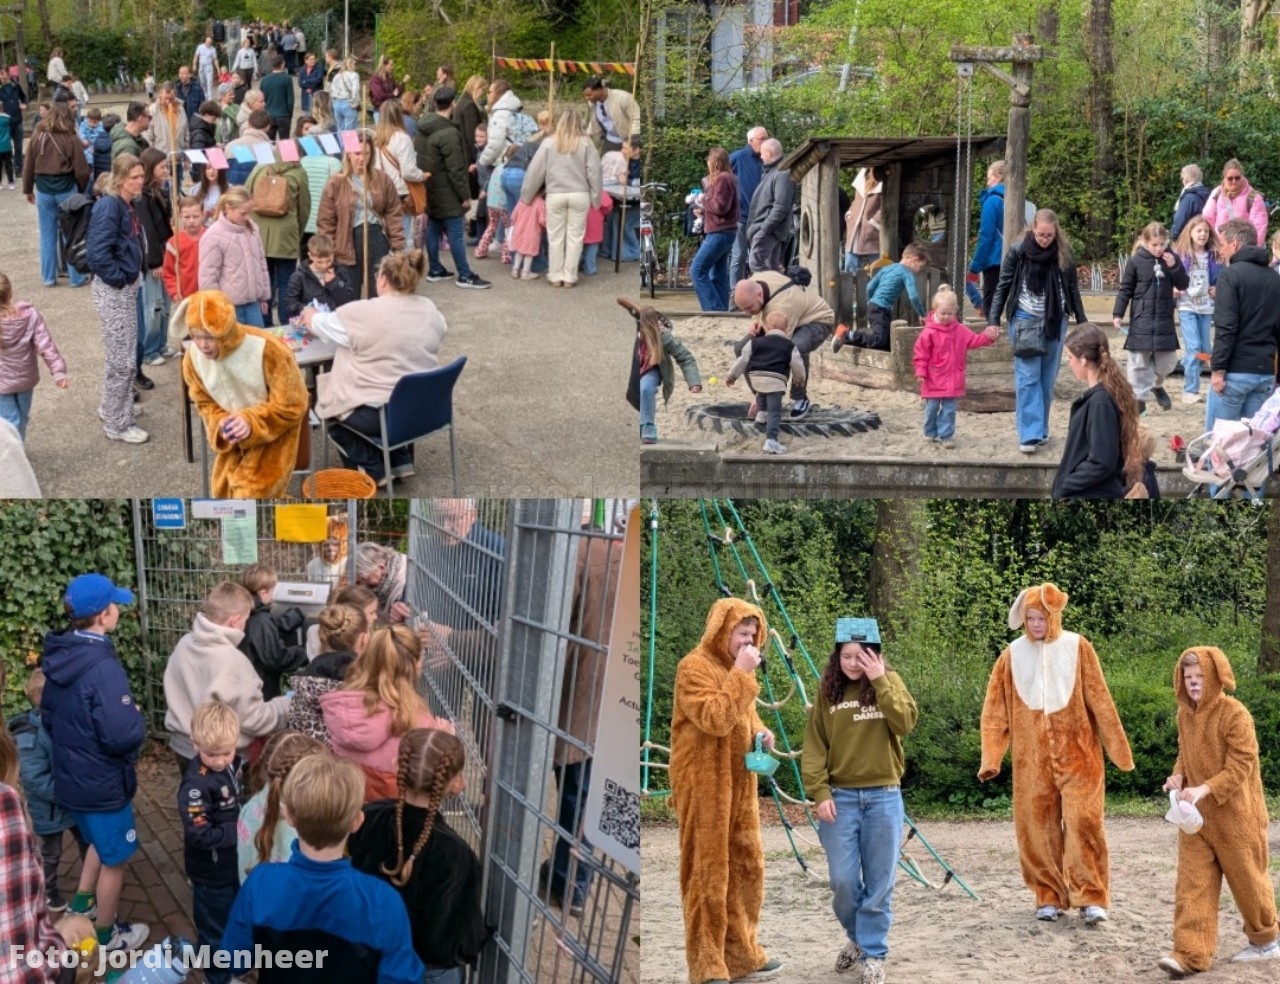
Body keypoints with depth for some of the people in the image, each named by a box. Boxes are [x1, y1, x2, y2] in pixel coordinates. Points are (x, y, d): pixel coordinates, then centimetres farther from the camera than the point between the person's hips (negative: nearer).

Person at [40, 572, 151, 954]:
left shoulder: (61, 656, -2)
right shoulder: (102, 666, -30)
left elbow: (48, 716, 11)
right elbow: (122, 735, -32)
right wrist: (138, 719, -12)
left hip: (70, 776, 8)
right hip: (102, 781, -8)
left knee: (100, 841, 31)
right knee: (114, 858, 13)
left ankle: (80, 908, 42)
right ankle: (107, 936, 29)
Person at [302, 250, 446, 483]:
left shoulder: (364, 313, -17)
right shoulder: (431, 310, -1)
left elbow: (322, 324, 1)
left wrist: (310, 315, 24)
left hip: (379, 413, -6)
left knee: (323, 394, 21)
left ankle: (373, 470, 17)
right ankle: (400, 461, 28)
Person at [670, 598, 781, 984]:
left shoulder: (734, 669, 16)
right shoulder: (695, 667, -13)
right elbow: (715, 719, -25)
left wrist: (760, 732, 6)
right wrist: (741, 675, -23)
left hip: (738, 785, 9)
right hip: (704, 787, -9)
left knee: (746, 867, 13)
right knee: (708, 875, -6)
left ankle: (741, 953, 25)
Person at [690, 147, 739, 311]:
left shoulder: (722, 179, -13)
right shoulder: (728, 178, 18)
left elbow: (720, 206, -20)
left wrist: (704, 199, -5)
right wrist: (704, 211, 11)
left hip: (719, 233, -10)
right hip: (724, 232, 10)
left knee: (697, 270, -11)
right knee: (718, 276, 8)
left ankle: (714, 310, -14)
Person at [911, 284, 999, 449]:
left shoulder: (960, 330, 3)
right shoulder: (929, 333, -11)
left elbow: (973, 340, 4)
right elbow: (920, 353, -9)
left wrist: (988, 337, -13)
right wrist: (921, 372, -13)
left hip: (952, 379, 3)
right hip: (934, 379, -3)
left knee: (949, 409, 3)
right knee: (932, 407, 8)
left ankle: (946, 435, 6)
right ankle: (931, 433, 24)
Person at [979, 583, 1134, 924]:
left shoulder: (1077, 648, 0)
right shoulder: (1013, 655, 4)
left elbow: (1100, 701, 0)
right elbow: (996, 710, 4)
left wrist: (1119, 750, -1)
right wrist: (991, 758, -4)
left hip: (1076, 753, -2)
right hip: (1032, 758, 2)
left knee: (1083, 820, -9)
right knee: (1038, 826, 2)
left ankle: (1091, 897, -3)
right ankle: (1049, 897, 13)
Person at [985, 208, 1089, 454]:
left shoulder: (1064, 254, -1)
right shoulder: (1018, 252, -7)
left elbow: (1073, 290, 9)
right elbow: (1003, 287, -1)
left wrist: (1082, 322, 11)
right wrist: (994, 321, -7)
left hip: (1054, 321, 3)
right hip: (1024, 320, -2)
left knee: (1047, 378, 7)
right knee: (1027, 378, -8)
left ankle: (1041, 429, 18)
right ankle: (1029, 434, -12)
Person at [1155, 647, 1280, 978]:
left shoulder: (1235, 715, -17)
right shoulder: (1185, 714, 5)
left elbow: (1240, 768, -19)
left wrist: (1204, 789, -31)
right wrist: (1178, 776, -3)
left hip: (1235, 815, -6)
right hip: (1196, 815, 6)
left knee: (1248, 879, 9)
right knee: (1193, 883, -3)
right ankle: (1191, 953, -6)